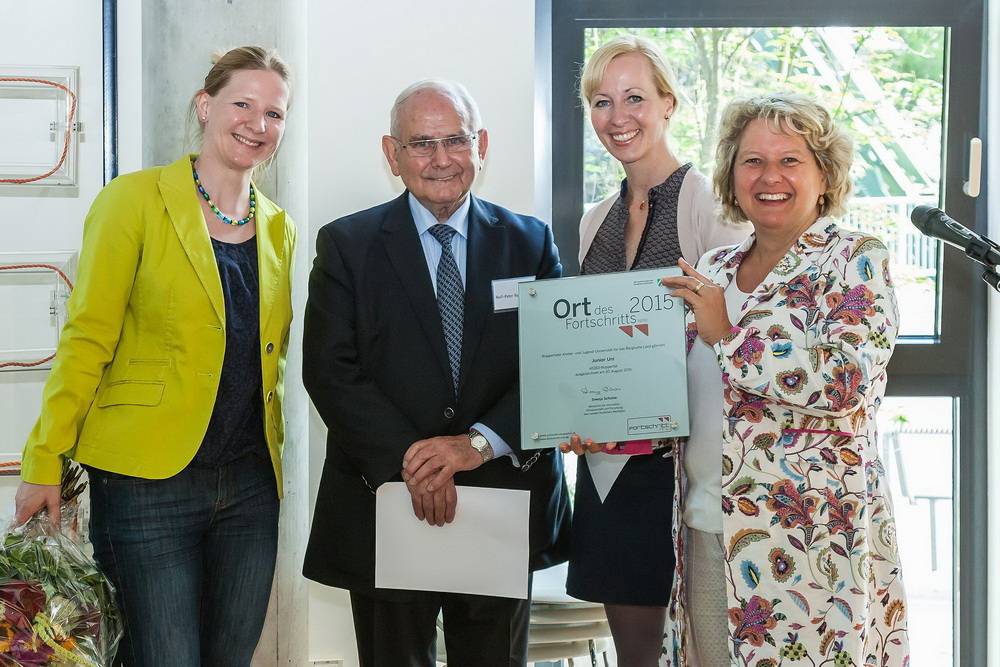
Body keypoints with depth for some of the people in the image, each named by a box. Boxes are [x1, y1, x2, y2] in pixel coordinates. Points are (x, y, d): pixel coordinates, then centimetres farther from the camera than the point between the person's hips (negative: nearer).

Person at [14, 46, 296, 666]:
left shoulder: (279, 227, 11)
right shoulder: (135, 199, -5)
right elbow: (87, 338, -7)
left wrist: (270, 448, 9)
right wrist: (45, 461, -10)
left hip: (250, 484, 5)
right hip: (150, 485, -5)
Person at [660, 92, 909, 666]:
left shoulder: (856, 261, -5)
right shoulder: (714, 270, 12)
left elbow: (846, 381, -21)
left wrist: (727, 334, -16)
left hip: (807, 539, -5)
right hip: (706, 527, 6)